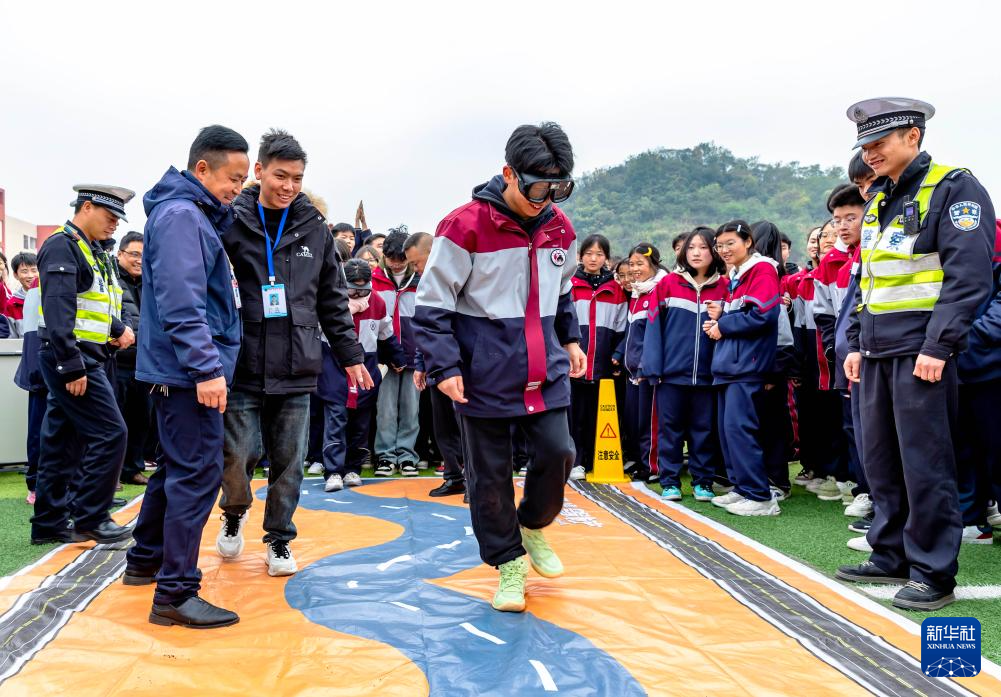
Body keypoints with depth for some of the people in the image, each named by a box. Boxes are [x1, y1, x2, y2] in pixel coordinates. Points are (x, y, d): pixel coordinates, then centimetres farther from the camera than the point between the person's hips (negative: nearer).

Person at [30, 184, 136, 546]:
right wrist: (72, 366, -24)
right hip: (70, 358, -10)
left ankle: (49, 524, 19)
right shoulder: (62, 246, -12)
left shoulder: (93, 252, 18)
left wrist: (118, 328, 7)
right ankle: (89, 518, 0)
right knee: (109, 434, -9)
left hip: (83, 359, 10)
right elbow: (58, 310, -21)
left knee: (59, 441, 12)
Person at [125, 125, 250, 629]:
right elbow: (181, 304, -25)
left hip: (178, 372, 11)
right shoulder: (181, 216, -16)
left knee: (176, 467, 20)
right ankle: (175, 594, -4)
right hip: (189, 371, -11)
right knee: (197, 474, -9)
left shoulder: (194, 214, 17)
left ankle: (146, 560, 35)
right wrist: (207, 368, -27)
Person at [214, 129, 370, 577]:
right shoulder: (230, 222, -1)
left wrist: (350, 355, 11)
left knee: (289, 461, 7)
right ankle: (235, 513, 31)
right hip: (242, 367, -2)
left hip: (297, 369, 2)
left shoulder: (314, 228, 6)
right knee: (238, 455, -1)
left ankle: (279, 539, 25)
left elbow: (332, 299, 12)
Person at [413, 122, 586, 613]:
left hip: (546, 373, 4)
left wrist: (570, 339, 15)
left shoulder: (560, 227, 4)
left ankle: (533, 526, 29)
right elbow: (432, 304, -10)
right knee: (490, 473, 5)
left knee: (558, 453, -1)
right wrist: (444, 367, -15)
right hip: (485, 376, -4)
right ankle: (509, 564, 23)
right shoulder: (466, 226, -14)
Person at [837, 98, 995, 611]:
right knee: (880, 459, 12)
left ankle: (933, 573, 7)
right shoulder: (879, 201, 17)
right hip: (877, 351, 8)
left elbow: (969, 276, -15)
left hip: (920, 352, -8)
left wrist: (938, 347, -20)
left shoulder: (953, 188, -7)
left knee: (925, 464, -4)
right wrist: (856, 343, 15)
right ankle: (891, 557, 24)